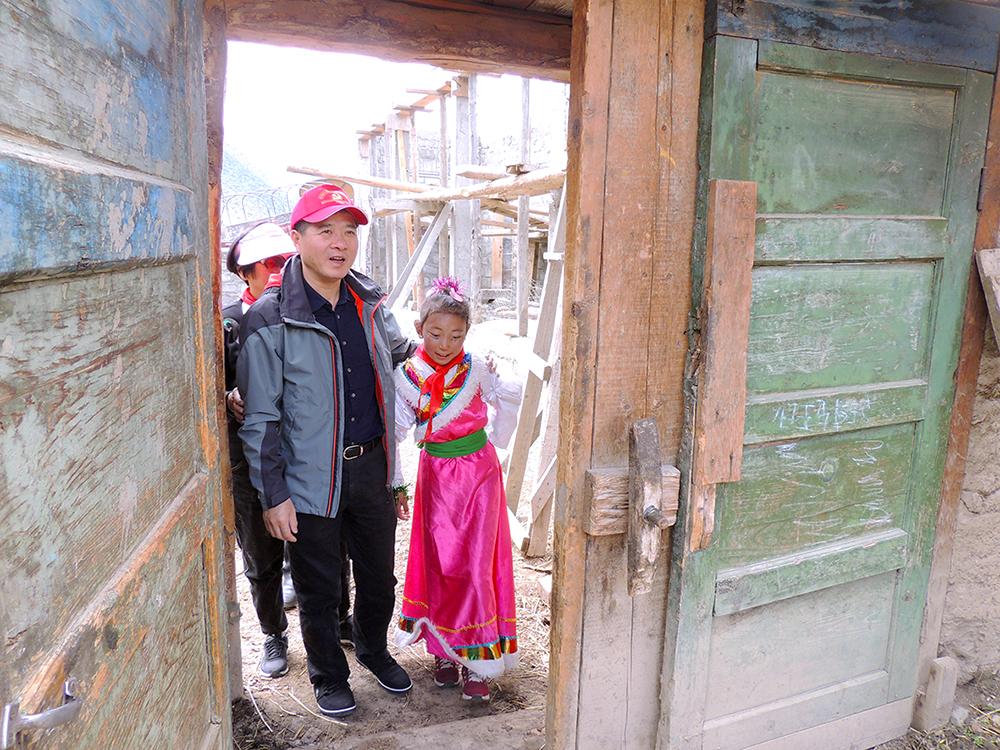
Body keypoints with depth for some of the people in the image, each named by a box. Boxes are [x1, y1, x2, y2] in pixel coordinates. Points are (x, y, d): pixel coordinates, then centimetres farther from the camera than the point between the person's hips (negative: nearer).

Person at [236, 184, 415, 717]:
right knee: (318, 590, 13)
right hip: (311, 478, -4)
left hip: (370, 465, 5)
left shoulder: (370, 303, 2)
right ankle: (328, 677, 40)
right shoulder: (270, 321, -13)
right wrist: (273, 495, -10)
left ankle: (373, 649, 49)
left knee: (379, 574, 20)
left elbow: (399, 352, 25)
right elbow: (259, 418, -10)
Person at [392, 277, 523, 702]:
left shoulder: (476, 369, -11)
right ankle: (445, 651, 26)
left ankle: (477, 660, 10)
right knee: (439, 564, 8)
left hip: (479, 472, -1)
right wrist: (393, 485, 0)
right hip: (436, 477, 2)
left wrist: (493, 442, 6)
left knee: (476, 565, -2)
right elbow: (393, 433, -1)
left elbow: (510, 397, 5)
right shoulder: (407, 377, -7)